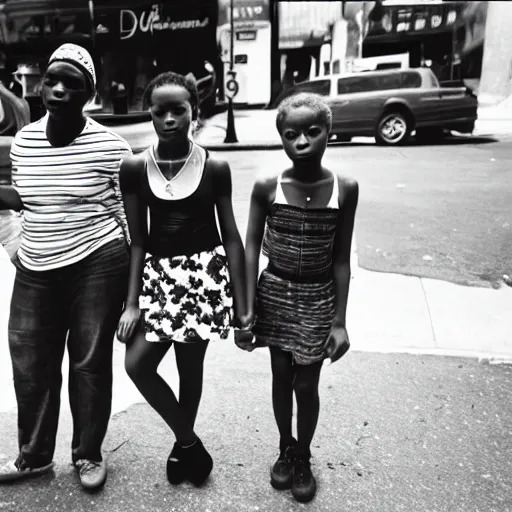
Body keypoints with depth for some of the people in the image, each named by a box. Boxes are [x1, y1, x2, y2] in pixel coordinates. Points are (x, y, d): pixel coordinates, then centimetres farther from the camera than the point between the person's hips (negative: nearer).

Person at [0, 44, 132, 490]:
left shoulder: (109, 145, -11)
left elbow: (130, 213, -5)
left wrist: (138, 279, -7)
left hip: (96, 266, -5)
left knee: (90, 362, 9)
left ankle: (89, 454, 31)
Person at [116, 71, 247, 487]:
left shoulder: (215, 168, -6)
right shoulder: (134, 168, -2)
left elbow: (231, 237, -3)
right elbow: (137, 240, 1)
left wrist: (241, 304, -5)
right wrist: (132, 302, -3)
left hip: (205, 273, -2)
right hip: (158, 273, 2)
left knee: (190, 367, 8)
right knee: (137, 363, -6)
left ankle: (183, 443, 37)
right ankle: (189, 441, 18)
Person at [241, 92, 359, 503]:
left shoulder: (345, 189, -11)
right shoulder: (267, 187, -11)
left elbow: (341, 259, -6)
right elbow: (252, 247, -4)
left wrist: (340, 320, -5)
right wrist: (248, 307, -7)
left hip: (318, 299, 0)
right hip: (275, 294, 1)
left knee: (307, 385, 9)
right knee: (281, 378, 15)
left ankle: (304, 457, 34)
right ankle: (286, 449, 39)